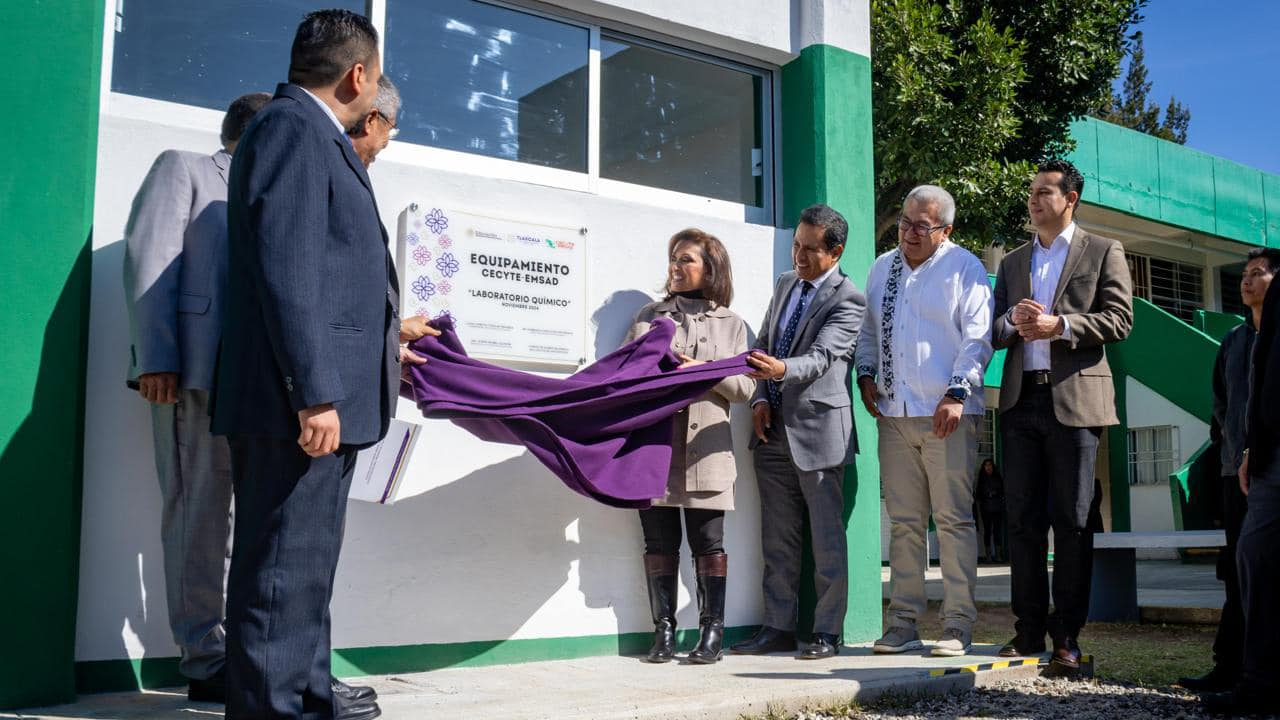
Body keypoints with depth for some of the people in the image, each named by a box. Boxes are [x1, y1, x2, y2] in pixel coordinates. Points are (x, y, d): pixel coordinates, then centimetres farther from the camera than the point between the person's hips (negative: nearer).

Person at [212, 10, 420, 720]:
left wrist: (378, 344, 38)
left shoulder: (311, 134, 20)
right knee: (285, 565, -4)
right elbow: (286, 270, -20)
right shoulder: (292, 127, -10)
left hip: (320, 394, 10)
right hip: (299, 400, -10)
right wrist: (315, 393, -23)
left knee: (305, 559, 17)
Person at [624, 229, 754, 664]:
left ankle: (712, 632, 7)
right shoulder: (650, 317, 16)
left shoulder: (730, 324, 13)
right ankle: (664, 630, 10)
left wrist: (705, 371, -11)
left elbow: (744, 388, 5)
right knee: (660, 540, 2)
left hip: (706, 448, -1)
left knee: (708, 541, -1)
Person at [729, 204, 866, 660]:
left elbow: (820, 357, -20)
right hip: (774, 429, 7)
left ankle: (827, 632, 10)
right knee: (777, 539, 11)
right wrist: (761, 399, 2)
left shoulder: (847, 300, -8)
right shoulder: (785, 284, 14)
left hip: (817, 430, -7)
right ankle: (778, 627, 19)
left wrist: (781, 369, -40)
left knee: (826, 538, 1)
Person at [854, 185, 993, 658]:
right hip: (893, 412, 5)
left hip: (947, 413, -5)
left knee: (953, 519, -4)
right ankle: (902, 625, 10)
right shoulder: (882, 268, 18)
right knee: (903, 522, 6)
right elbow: (868, 331, 25)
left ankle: (958, 627, 2)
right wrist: (866, 375, 9)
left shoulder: (965, 268, 2)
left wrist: (956, 394, -14)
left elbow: (977, 338, -5)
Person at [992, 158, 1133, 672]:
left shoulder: (1103, 253, 8)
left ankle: (1066, 636, 4)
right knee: (1023, 520, 4)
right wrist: (1014, 323, -5)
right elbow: (994, 332, 17)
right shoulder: (1012, 262, 21)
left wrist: (1059, 325, -13)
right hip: (1021, 400, 4)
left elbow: (1118, 320, -2)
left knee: (1072, 522, -1)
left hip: (1074, 399, -4)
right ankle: (1029, 629, 10)